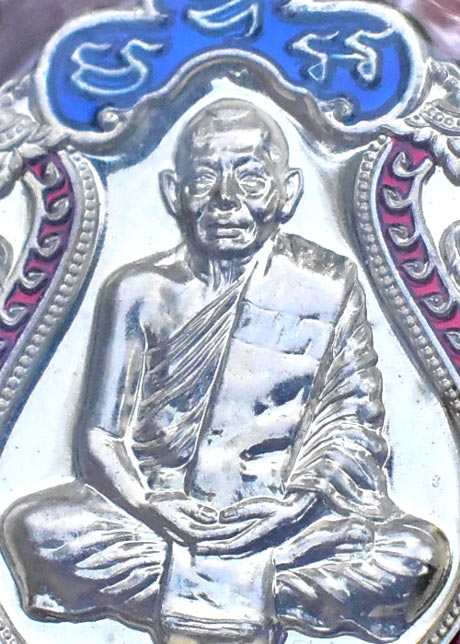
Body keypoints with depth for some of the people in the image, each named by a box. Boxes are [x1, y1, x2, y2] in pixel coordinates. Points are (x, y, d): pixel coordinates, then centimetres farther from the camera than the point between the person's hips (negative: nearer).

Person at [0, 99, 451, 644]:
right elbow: (100, 436, 0)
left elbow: (352, 429, 0)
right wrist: (153, 508, -20)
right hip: (157, 509, 1)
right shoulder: (139, 291, 2)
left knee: (416, 553, -25)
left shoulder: (328, 289, 2)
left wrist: (296, 502, -18)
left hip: (283, 517, 0)